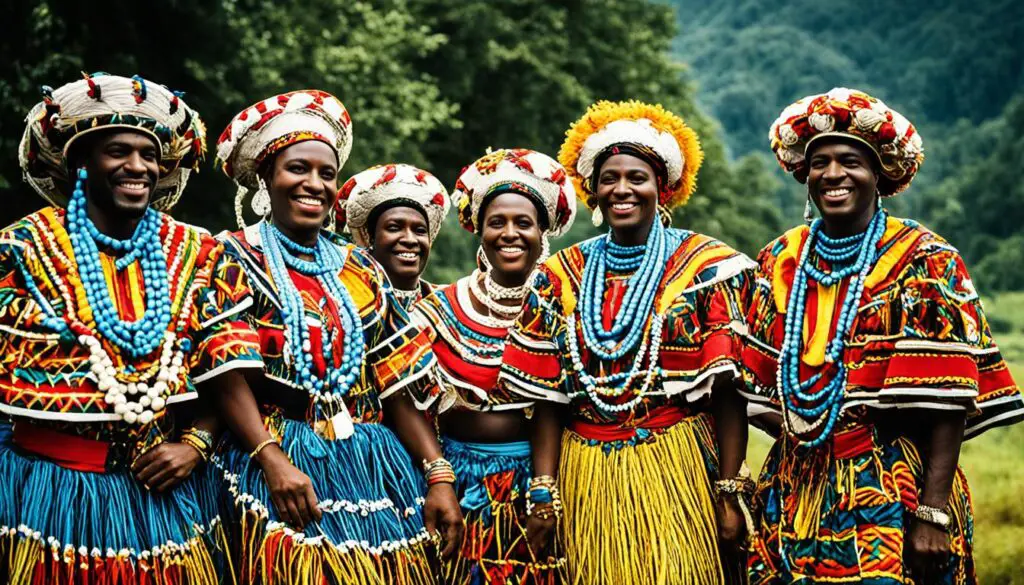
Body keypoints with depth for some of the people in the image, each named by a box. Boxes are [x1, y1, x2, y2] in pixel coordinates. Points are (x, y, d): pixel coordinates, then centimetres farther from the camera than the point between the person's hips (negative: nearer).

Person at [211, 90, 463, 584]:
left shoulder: (359, 269, 15)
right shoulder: (237, 258, 2)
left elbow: (396, 384, 11)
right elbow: (229, 376, -8)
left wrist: (438, 474, 2)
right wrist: (273, 460, -21)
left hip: (375, 468, 4)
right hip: (281, 467, -4)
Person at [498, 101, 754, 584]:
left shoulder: (704, 268, 0)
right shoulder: (562, 276, 8)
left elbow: (727, 391, -4)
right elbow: (547, 395, 6)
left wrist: (729, 493, -9)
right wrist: (544, 493, 0)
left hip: (677, 473, -2)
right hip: (587, 482, 2)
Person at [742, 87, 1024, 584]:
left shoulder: (923, 260, -6)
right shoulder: (780, 261, 7)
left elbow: (947, 400, -12)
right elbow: (766, 391, 11)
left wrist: (934, 514, -18)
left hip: (890, 491, -4)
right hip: (794, 493, 4)